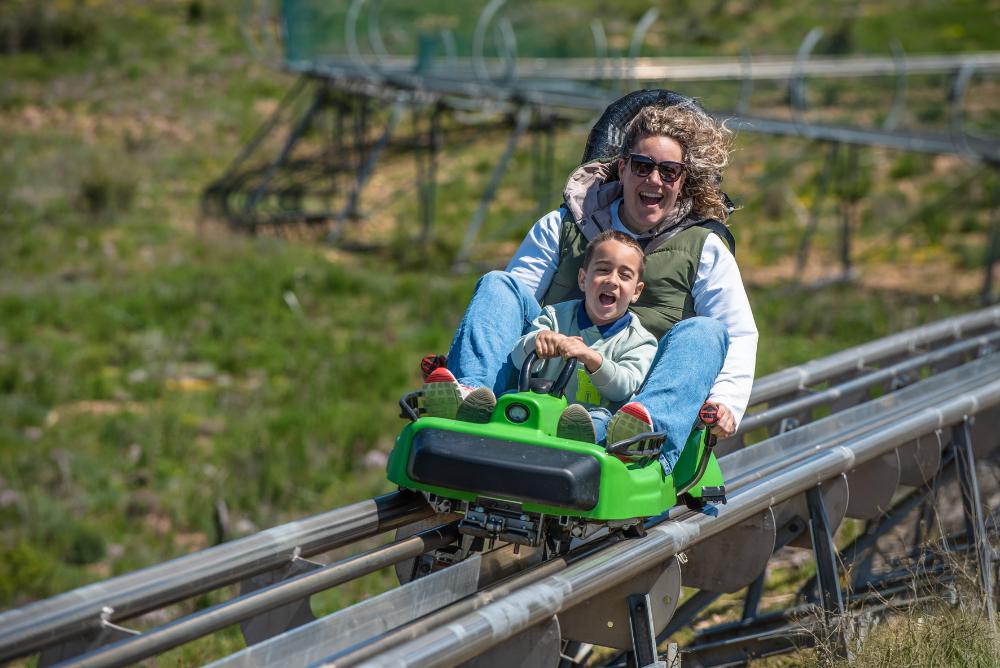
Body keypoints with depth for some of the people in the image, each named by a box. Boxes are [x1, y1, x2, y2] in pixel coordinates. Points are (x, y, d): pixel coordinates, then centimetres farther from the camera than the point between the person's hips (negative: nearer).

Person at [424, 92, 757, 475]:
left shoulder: (704, 248, 14)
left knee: (704, 333, -27)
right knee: (499, 284, -13)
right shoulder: (562, 227, 17)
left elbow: (740, 336, 5)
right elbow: (515, 292, 10)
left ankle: (647, 429, -56)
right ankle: (468, 391, -41)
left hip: (632, 394, -1)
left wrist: (726, 401, -14)